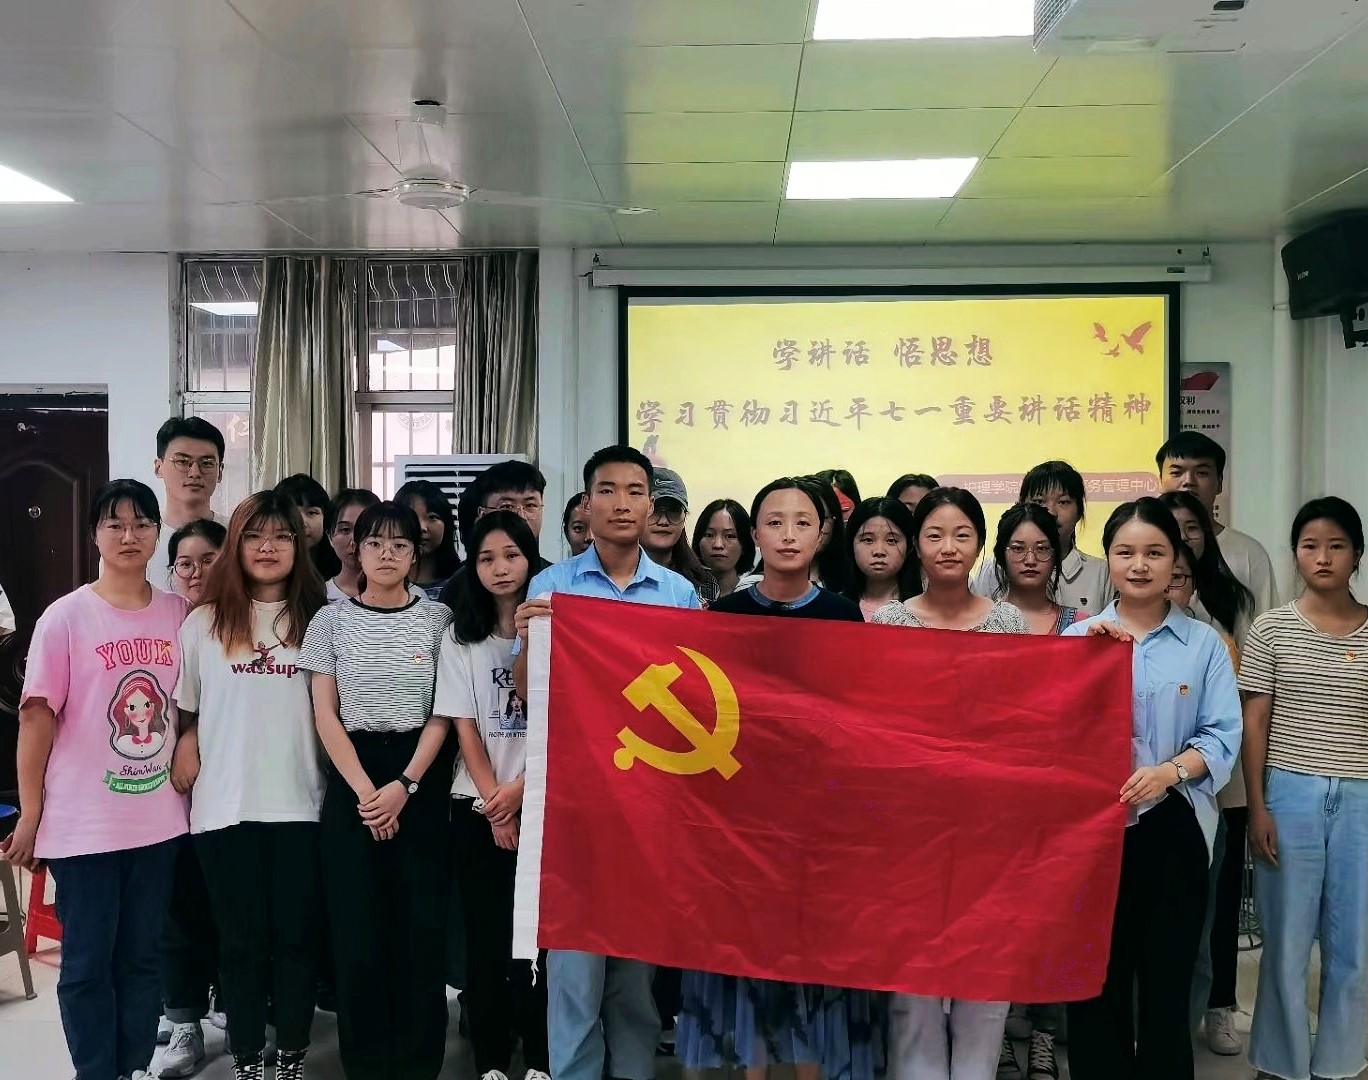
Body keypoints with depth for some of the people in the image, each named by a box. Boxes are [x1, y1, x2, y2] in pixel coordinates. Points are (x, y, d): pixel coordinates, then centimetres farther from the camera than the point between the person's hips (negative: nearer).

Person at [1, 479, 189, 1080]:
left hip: (159, 818, 3)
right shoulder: (65, 617, -8)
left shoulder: (179, 614, 2)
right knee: (88, 961, 6)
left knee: (144, 955, 13)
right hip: (83, 823, -3)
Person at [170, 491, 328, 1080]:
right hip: (225, 805, 0)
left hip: (299, 803, 0)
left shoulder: (318, 620, 5)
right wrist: (184, 750, -5)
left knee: (296, 934, 5)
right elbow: (183, 709, 11)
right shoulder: (204, 622, 5)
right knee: (242, 938, 8)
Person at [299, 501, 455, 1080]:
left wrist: (405, 786, -10)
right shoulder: (331, 620, 4)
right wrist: (365, 790, -9)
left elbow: (443, 714, 1)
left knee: (421, 924, 0)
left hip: (422, 779, 0)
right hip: (352, 781, 0)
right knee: (357, 926, 1)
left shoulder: (438, 618, 4)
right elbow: (324, 716, 0)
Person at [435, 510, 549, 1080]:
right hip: (477, 806, 2)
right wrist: (494, 804, -8)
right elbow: (465, 729, 1)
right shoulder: (460, 640, 6)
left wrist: (518, 790, -13)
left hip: (539, 803, -2)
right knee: (485, 932, 4)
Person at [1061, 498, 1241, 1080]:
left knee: (1167, 977, 5)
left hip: (1174, 828, -1)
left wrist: (1171, 771, -21)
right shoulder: (1077, 635, 8)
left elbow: (1223, 736, -4)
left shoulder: (1204, 644, 4)